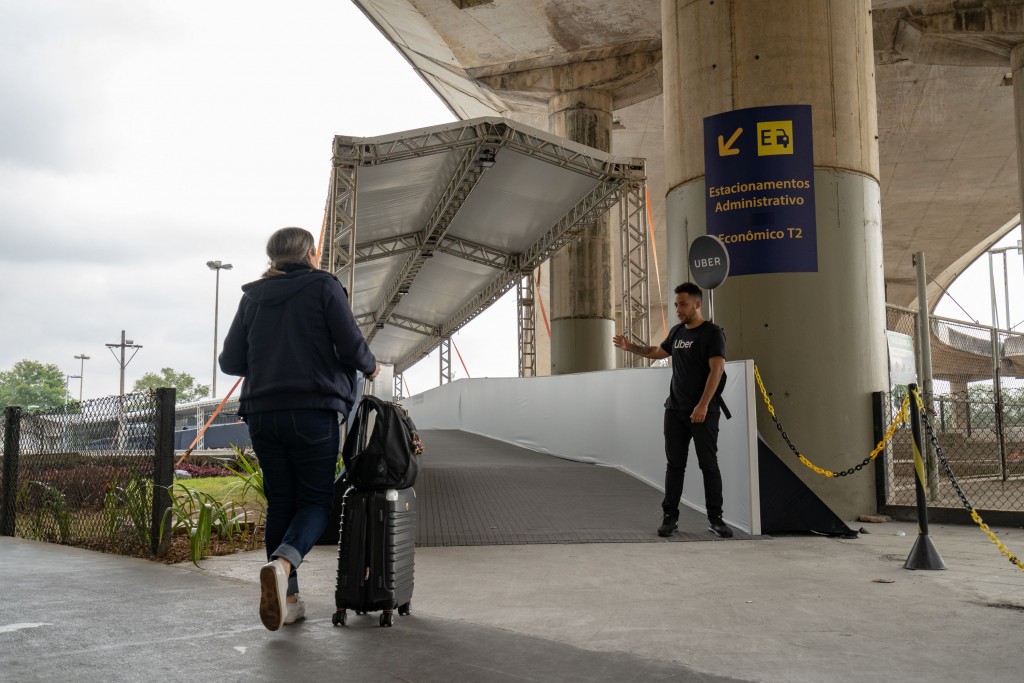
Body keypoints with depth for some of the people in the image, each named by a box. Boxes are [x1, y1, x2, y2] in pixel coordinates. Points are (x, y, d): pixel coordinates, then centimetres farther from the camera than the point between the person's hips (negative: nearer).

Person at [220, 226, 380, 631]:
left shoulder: (253, 296, 13)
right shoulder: (324, 287, 1)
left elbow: (230, 362, 11)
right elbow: (351, 347, -7)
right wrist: (370, 368, 14)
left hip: (261, 412, 4)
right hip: (312, 412, -4)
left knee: (280, 501, 14)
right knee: (316, 500, 6)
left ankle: (287, 598, 13)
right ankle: (283, 563, -23)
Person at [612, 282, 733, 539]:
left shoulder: (712, 333, -9)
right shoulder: (676, 332, 12)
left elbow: (716, 370, -17)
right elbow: (658, 352, 30)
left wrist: (703, 405, -24)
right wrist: (630, 347, 19)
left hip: (703, 411, -6)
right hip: (675, 410, 6)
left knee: (709, 464, 0)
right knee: (674, 464, 6)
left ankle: (715, 518, 8)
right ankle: (670, 517, 12)